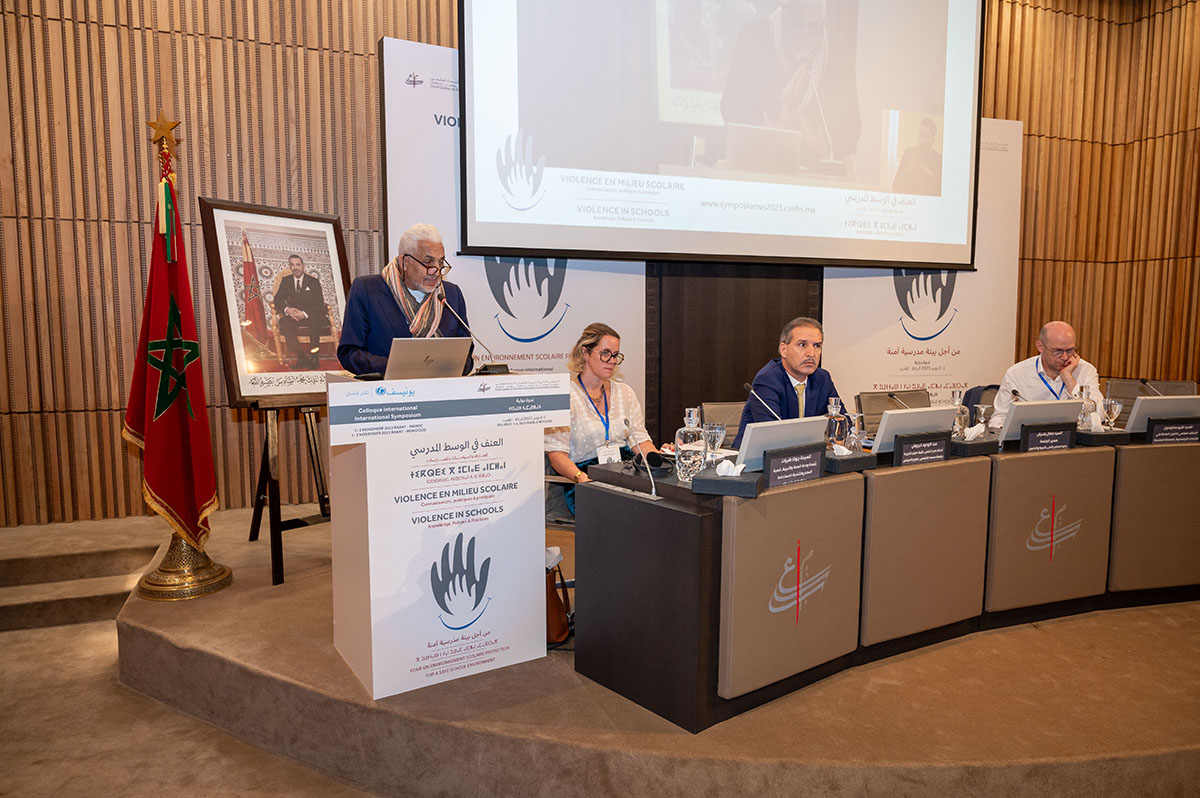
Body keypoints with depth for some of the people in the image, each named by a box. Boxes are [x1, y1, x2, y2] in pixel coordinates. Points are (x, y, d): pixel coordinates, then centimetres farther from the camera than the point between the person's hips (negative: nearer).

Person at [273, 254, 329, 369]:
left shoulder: (313, 281, 1)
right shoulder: (286, 281, 10)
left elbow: (319, 304, -9)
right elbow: (278, 299, 2)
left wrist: (304, 314, -26)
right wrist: (287, 309, -22)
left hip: (311, 316, -3)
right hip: (294, 316, 3)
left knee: (315, 321, -38)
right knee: (284, 322, -31)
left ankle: (314, 357, -29)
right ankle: (301, 357, -31)